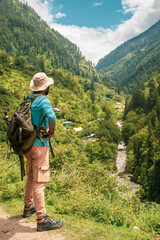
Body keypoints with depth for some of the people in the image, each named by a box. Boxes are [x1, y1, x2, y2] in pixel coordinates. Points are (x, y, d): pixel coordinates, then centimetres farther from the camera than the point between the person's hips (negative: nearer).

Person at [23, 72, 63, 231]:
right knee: (39, 181, -2)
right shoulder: (43, 100, -16)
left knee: (30, 177, 22)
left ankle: (28, 207, 39)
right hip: (39, 144, -8)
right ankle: (42, 220, 8)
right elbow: (51, 116, -35)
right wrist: (51, 132, -16)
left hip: (27, 143, 9)